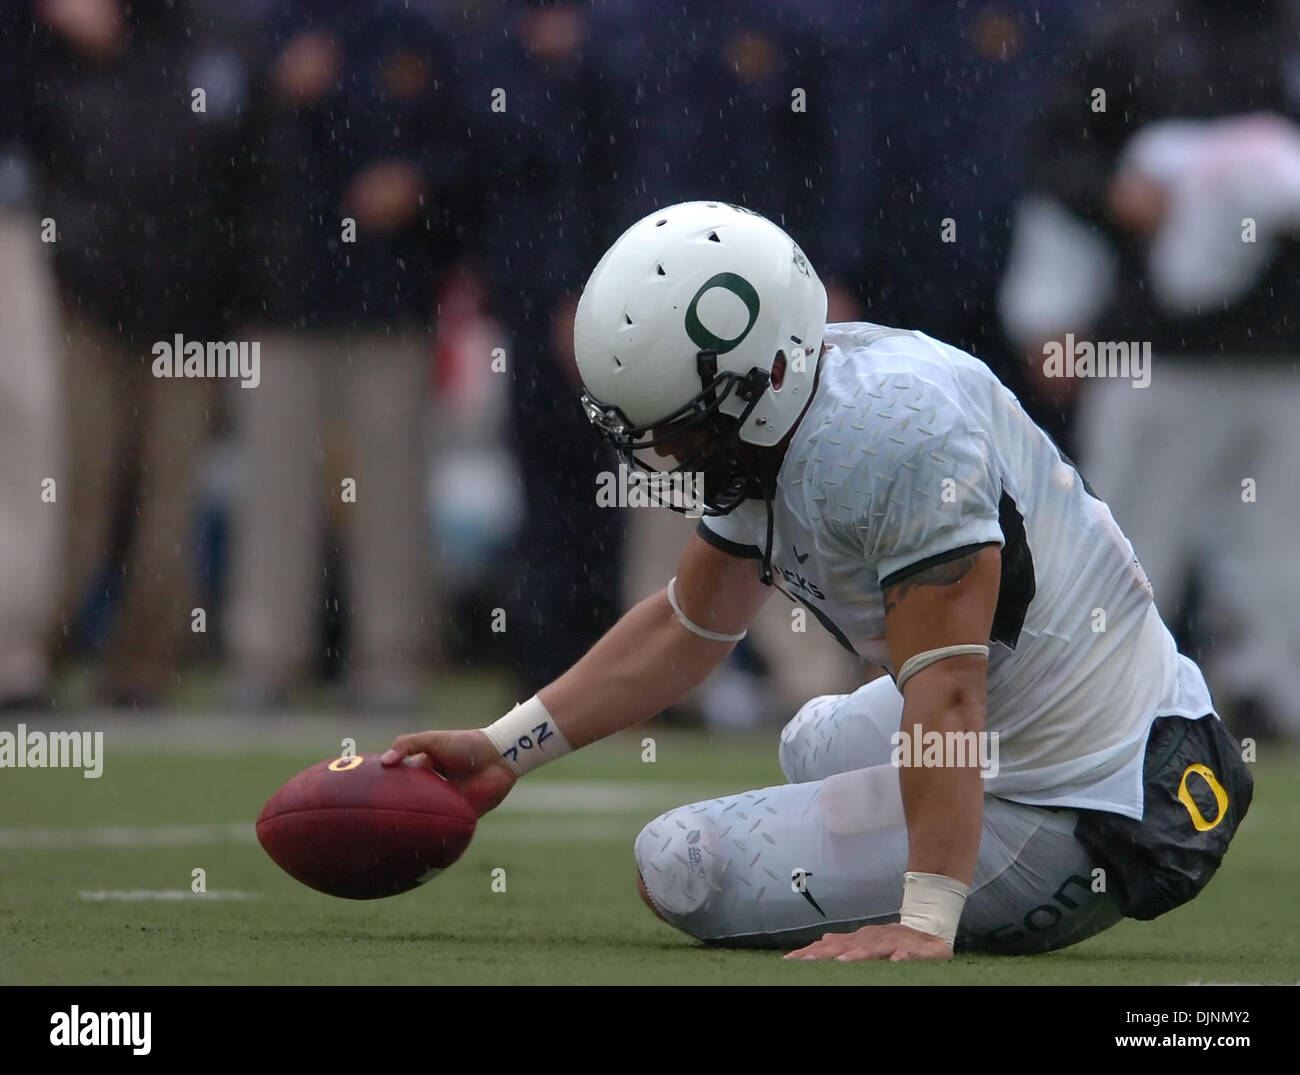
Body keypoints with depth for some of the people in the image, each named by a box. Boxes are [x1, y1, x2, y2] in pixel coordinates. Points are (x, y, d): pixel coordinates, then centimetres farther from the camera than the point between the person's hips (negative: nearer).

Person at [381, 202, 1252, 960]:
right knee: (818, 747, 38)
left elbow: (946, 690, -31)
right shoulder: (769, 424, 4)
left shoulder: (893, 433, -27)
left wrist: (926, 922, -35)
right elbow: (690, 628, 18)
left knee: (683, 866, -8)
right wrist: (504, 750, 15)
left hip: (1083, 819, -10)